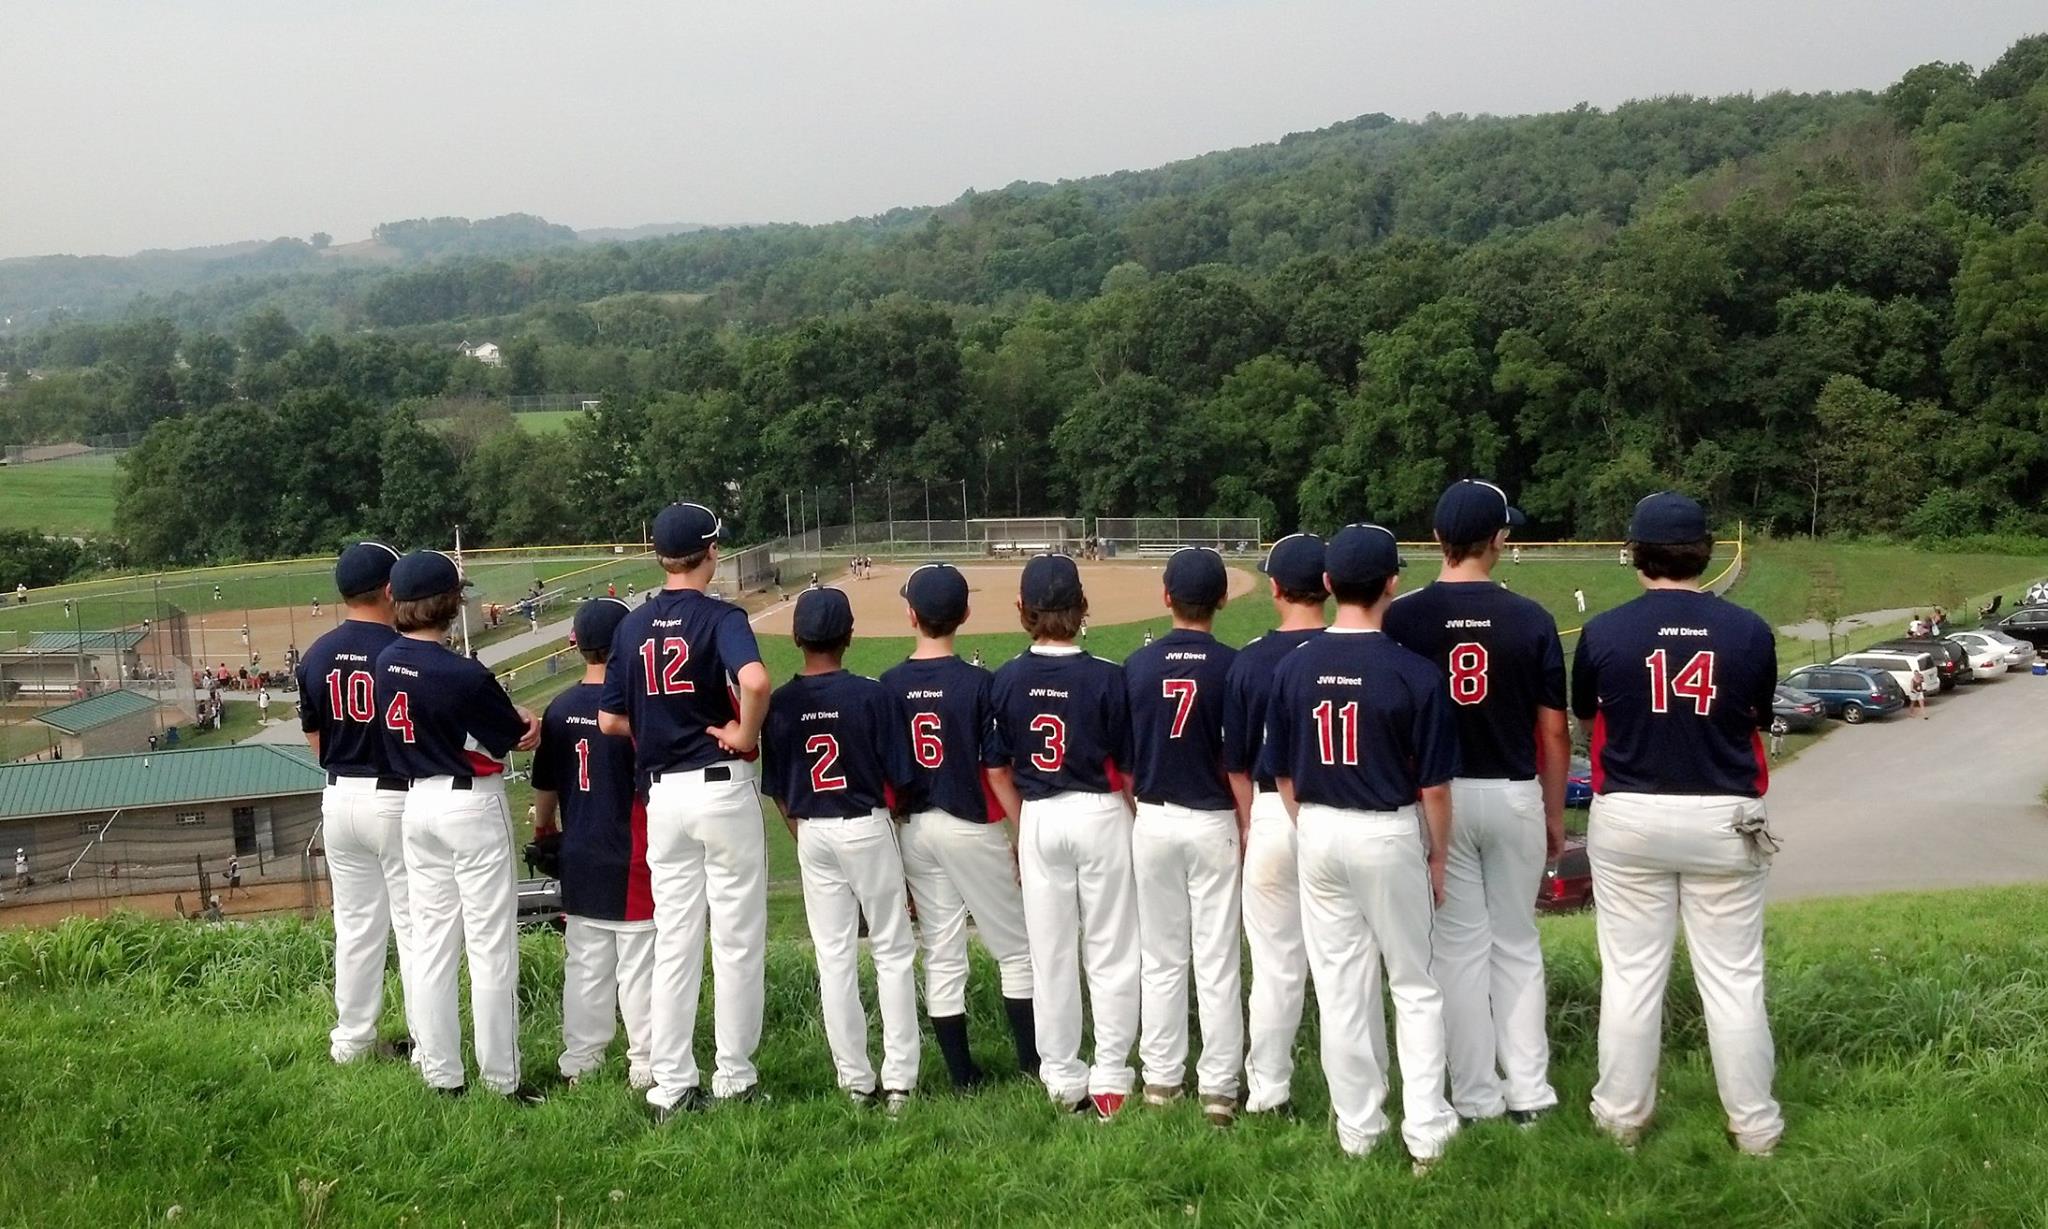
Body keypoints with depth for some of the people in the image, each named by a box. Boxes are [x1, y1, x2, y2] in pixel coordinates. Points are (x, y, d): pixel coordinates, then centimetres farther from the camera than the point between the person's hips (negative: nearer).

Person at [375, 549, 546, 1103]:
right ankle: (502, 1078, 7)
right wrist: (526, 720, 11)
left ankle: (441, 1075, 18)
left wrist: (508, 713, -2)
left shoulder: (385, 663, 1)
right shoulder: (461, 673, -21)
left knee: (430, 943, 11)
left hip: (417, 804, 7)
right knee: (491, 947, 1)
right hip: (472, 807, -7)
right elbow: (518, 738, -10)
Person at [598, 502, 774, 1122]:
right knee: (737, 941, 6)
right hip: (723, 789, -5)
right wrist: (745, 733, -14)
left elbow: (610, 720, 5)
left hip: (663, 794, 5)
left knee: (673, 943, 10)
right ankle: (734, 1080, 12)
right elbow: (755, 680, -30)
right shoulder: (719, 616, -10)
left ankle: (672, 1087, 12)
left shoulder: (633, 625, 6)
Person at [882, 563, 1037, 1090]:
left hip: (914, 829, 4)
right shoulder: (978, 683, -13)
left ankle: (962, 1075, 15)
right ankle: (1033, 1062, 16)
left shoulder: (889, 685, -2)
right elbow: (998, 771, -13)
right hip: (971, 829, -4)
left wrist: (893, 844, 12)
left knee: (941, 956, 10)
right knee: (1017, 948, 11)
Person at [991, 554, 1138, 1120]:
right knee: (1111, 952, 8)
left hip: (1037, 819, 3)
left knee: (1051, 956, 10)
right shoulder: (1107, 677, -11)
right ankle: (1110, 1079, 11)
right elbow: (1129, 766, -5)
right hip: (1100, 816, -2)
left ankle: (1062, 1082, 19)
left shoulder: (1007, 679, -4)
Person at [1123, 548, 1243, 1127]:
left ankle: (1161, 1078, 21)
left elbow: (1123, 757, 2)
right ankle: (1218, 1087, 10)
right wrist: (1247, 832, 2)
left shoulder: (1137, 665, -3)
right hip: (1213, 823, -2)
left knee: (1160, 958, 13)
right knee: (1217, 962, 5)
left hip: (1153, 821, 2)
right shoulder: (1233, 666, -10)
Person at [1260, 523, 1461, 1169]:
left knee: (1339, 990, 11)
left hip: (1319, 832, 3)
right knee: (1415, 988, 11)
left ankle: (1357, 1130, 20)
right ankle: (1426, 1134, 10)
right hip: (1389, 834, -3)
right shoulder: (1415, 672, -14)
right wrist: (1438, 855, 5)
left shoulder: (1294, 667, -4)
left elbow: (1282, 773, 4)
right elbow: (1434, 782, -9)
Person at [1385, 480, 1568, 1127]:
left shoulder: (1402, 618, -8)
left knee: (1459, 946, 7)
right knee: (1517, 944, 14)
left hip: (1437, 797, -1)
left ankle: (1477, 1097, 12)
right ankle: (1528, 1091, 17)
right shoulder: (1531, 619, -6)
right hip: (1514, 796, 1)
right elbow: (1554, 731, -1)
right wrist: (1554, 813, 11)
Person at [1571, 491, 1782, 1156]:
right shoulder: (1749, 631, -6)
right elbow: (1760, 718, 9)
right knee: (1733, 977, 10)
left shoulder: (1603, 632, -9)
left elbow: (1584, 711, 10)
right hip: (1724, 820, 1)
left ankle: (1623, 1115, 19)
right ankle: (1754, 1125, 20)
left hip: (1628, 820, 0)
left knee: (1630, 972, 9)